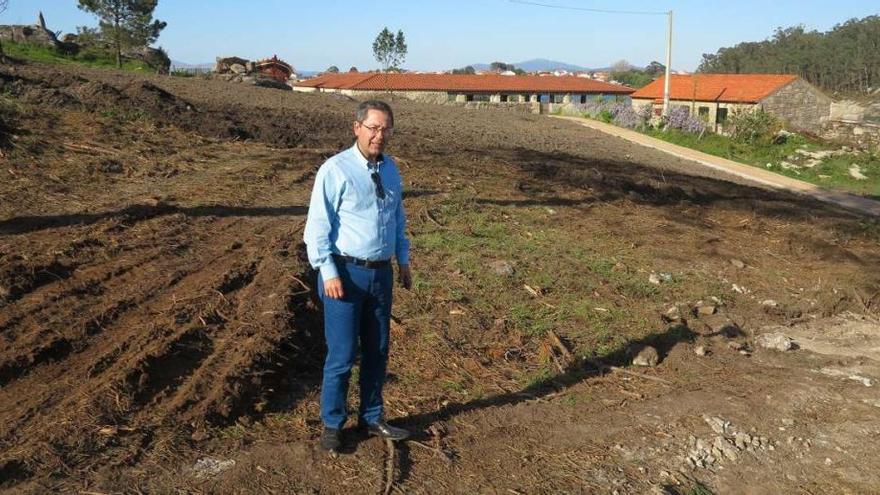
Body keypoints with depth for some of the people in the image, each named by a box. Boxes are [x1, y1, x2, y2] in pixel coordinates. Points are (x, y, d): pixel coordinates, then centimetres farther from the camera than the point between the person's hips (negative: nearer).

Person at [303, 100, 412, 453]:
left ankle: (371, 418, 32)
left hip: (381, 273, 6)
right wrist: (329, 272, -18)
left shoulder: (390, 169, 9)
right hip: (345, 273, -6)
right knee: (342, 354, 0)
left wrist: (403, 260, 17)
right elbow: (317, 225, -12)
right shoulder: (335, 170, -11)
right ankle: (332, 425, 19)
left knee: (378, 351, 15)